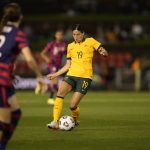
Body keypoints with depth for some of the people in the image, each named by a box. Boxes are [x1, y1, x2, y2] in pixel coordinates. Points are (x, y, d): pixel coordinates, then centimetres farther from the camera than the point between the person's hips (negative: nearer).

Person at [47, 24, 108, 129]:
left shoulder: (90, 41, 7)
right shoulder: (70, 46, 18)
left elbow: (103, 51, 0)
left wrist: (103, 52, -24)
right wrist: (56, 74, 15)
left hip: (85, 77, -4)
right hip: (71, 75, 4)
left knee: (73, 105, -12)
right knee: (60, 92, -27)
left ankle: (75, 120, 22)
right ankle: (55, 122, -29)